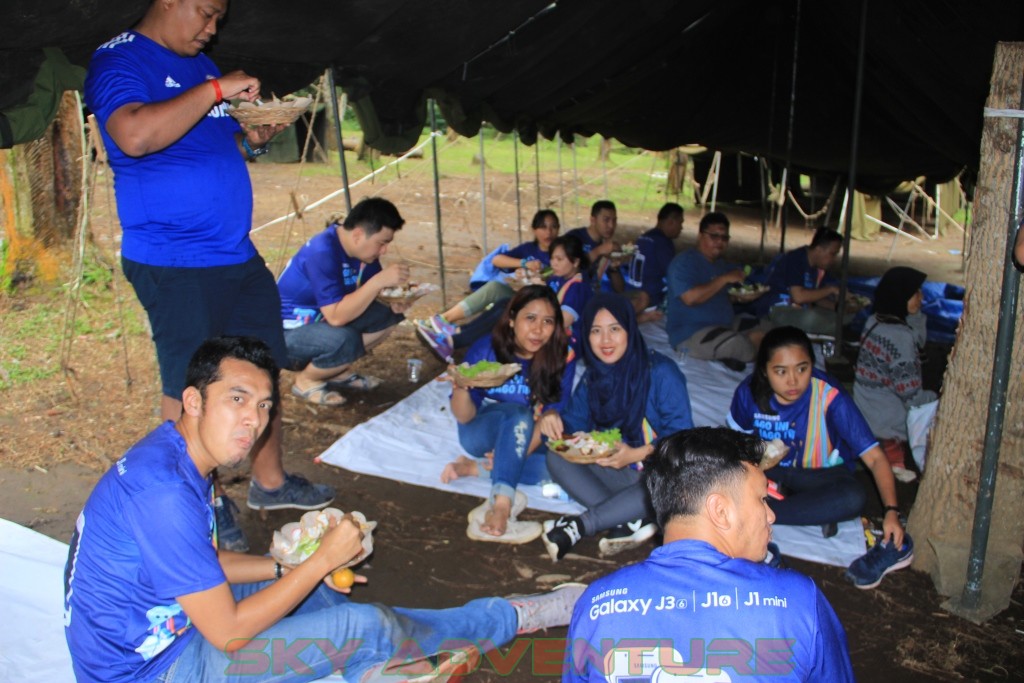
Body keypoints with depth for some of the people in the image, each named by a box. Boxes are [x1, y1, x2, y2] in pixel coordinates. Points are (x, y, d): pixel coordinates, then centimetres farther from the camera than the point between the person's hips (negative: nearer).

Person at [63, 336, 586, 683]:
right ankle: (521, 617, 5)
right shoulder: (165, 493, -31)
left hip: (165, 625, 9)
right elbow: (228, 632, -26)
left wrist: (293, 566, 1)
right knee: (362, 626, -12)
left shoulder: (173, 454, -2)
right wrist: (323, 559, -19)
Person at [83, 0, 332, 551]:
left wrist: (253, 138, 5)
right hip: (174, 264, -8)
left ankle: (269, 482, 31)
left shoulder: (199, 64, 17)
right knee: (189, 388, 1)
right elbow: (135, 136, -29)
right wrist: (217, 90, -23)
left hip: (237, 254, 9)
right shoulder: (119, 61, -9)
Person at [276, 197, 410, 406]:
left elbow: (368, 293, 9)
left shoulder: (360, 247, -5)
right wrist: (379, 280, -37)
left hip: (323, 320, 8)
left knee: (388, 314, -5)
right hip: (286, 334, -8)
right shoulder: (322, 253, -30)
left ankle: (338, 371, 7)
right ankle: (305, 380, -5)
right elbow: (336, 317, -36)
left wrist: (396, 299, -14)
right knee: (344, 341, -36)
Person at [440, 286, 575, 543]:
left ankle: (473, 468, -17)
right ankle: (502, 507, -46)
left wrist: (518, 454, -31)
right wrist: (461, 388, -40)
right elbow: (464, 417, -19)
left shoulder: (562, 357, -17)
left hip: (528, 439, 3)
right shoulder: (485, 349, -19)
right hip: (482, 435, -2)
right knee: (519, 412, -34)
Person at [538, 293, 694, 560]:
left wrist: (636, 454, -31)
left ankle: (578, 527, -31)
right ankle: (631, 521, -28)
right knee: (556, 457, -14)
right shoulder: (592, 378, 4)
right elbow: (575, 421, 4)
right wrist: (554, 419, -19)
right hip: (615, 473, 6)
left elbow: (682, 436, -18)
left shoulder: (661, 373, -16)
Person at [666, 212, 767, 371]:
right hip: (690, 334, -10)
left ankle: (730, 356, -7)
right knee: (740, 345, -30)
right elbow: (690, 298, -25)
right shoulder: (685, 262, -11)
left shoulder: (723, 265, 16)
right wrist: (724, 279, -21)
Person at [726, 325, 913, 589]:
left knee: (853, 497, -37)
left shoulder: (830, 397, -26)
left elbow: (875, 457, -26)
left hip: (821, 473, -2)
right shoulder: (750, 392, -19)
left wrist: (891, 511, -38)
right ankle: (816, 509, -22)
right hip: (770, 468, 2)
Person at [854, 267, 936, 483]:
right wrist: (938, 399, -4)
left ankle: (892, 449, 14)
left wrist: (915, 314, 2)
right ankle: (894, 456, 3)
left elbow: (919, 341, 15)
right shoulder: (901, 337, -22)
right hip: (887, 423, -8)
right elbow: (913, 397, -20)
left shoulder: (873, 323, 0)